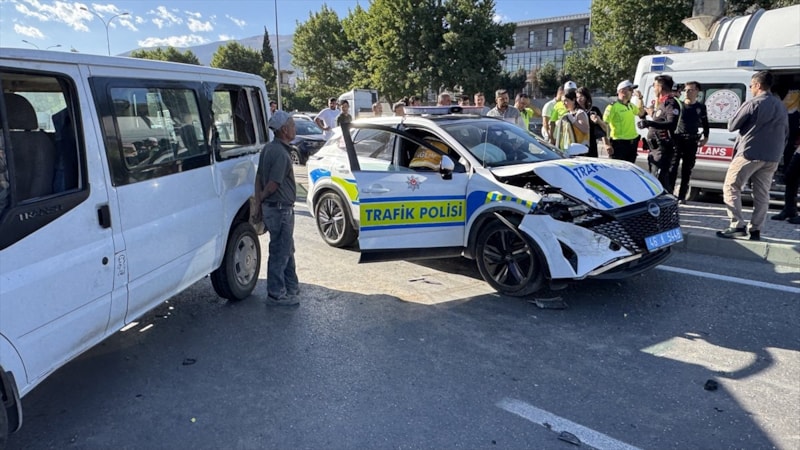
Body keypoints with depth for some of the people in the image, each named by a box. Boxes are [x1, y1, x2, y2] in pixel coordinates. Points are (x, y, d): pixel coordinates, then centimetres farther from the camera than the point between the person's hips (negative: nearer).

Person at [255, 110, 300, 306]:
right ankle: (276, 295, 11)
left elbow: (259, 176, 11)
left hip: (271, 207, 10)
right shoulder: (281, 153, -22)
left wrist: (258, 199, 11)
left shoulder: (268, 148, 9)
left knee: (287, 249, 21)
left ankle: (291, 286, 34)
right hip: (280, 209, -10)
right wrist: (262, 198, -4)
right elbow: (273, 184, -22)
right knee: (280, 253, 1)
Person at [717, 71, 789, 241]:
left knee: (731, 188, 1)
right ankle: (756, 230, 10)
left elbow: (731, 126, -4)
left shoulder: (753, 103, -9)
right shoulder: (781, 106, 14)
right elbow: (785, 133, 20)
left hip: (749, 154, -7)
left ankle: (737, 226, -8)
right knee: (762, 193, 9)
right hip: (772, 157, 7)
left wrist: (746, 123, 15)